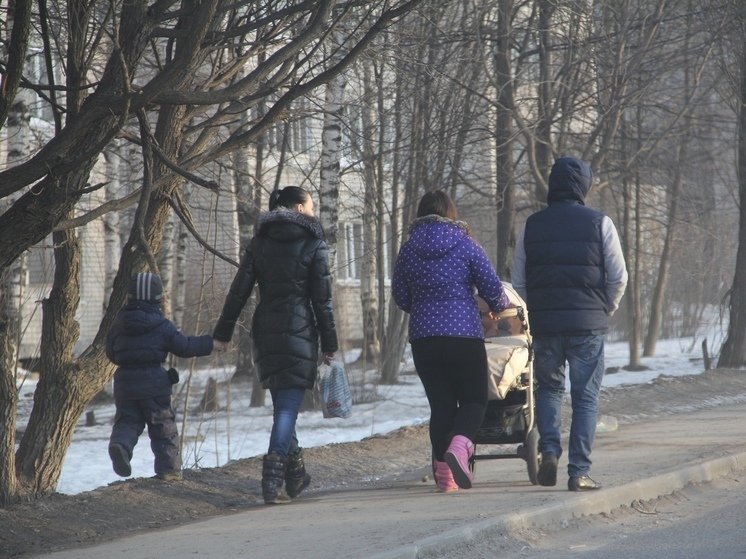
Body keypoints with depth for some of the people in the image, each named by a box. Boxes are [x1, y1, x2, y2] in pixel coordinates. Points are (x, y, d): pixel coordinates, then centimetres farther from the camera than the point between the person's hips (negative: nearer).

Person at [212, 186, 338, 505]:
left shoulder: (260, 242, 9)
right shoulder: (314, 245, -3)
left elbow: (239, 290, 4)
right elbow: (322, 300, -4)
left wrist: (223, 332, 8)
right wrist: (329, 343, 1)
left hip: (265, 331, 5)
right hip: (299, 332, -5)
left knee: (282, 403, 18)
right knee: (288, 406, -7)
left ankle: (295, 474, 23)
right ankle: (273, 476, -21)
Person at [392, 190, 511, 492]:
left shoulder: (408, 250, 6)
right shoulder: (465, 246, -2)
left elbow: (400, 297, 15)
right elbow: (492, 287, -1)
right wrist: (501, 307, 21)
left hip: (423, 339, 3)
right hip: (464, 335, -3)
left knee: (440, 404, 9)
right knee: (474, 399, 6)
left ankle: (444, 472, 5)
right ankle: (458, 448, -20)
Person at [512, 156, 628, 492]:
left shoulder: (532, 226, 6)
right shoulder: (599, 223, -1)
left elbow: (519, 282, 7)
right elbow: (618, 278, -1)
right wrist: (604, 312, 14)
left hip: (544, 324, 2)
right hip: (588, 325, -2)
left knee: (549, 388, 19)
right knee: (585, 398, 4)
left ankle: (549, 449, -2)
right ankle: (579, 472, 0)